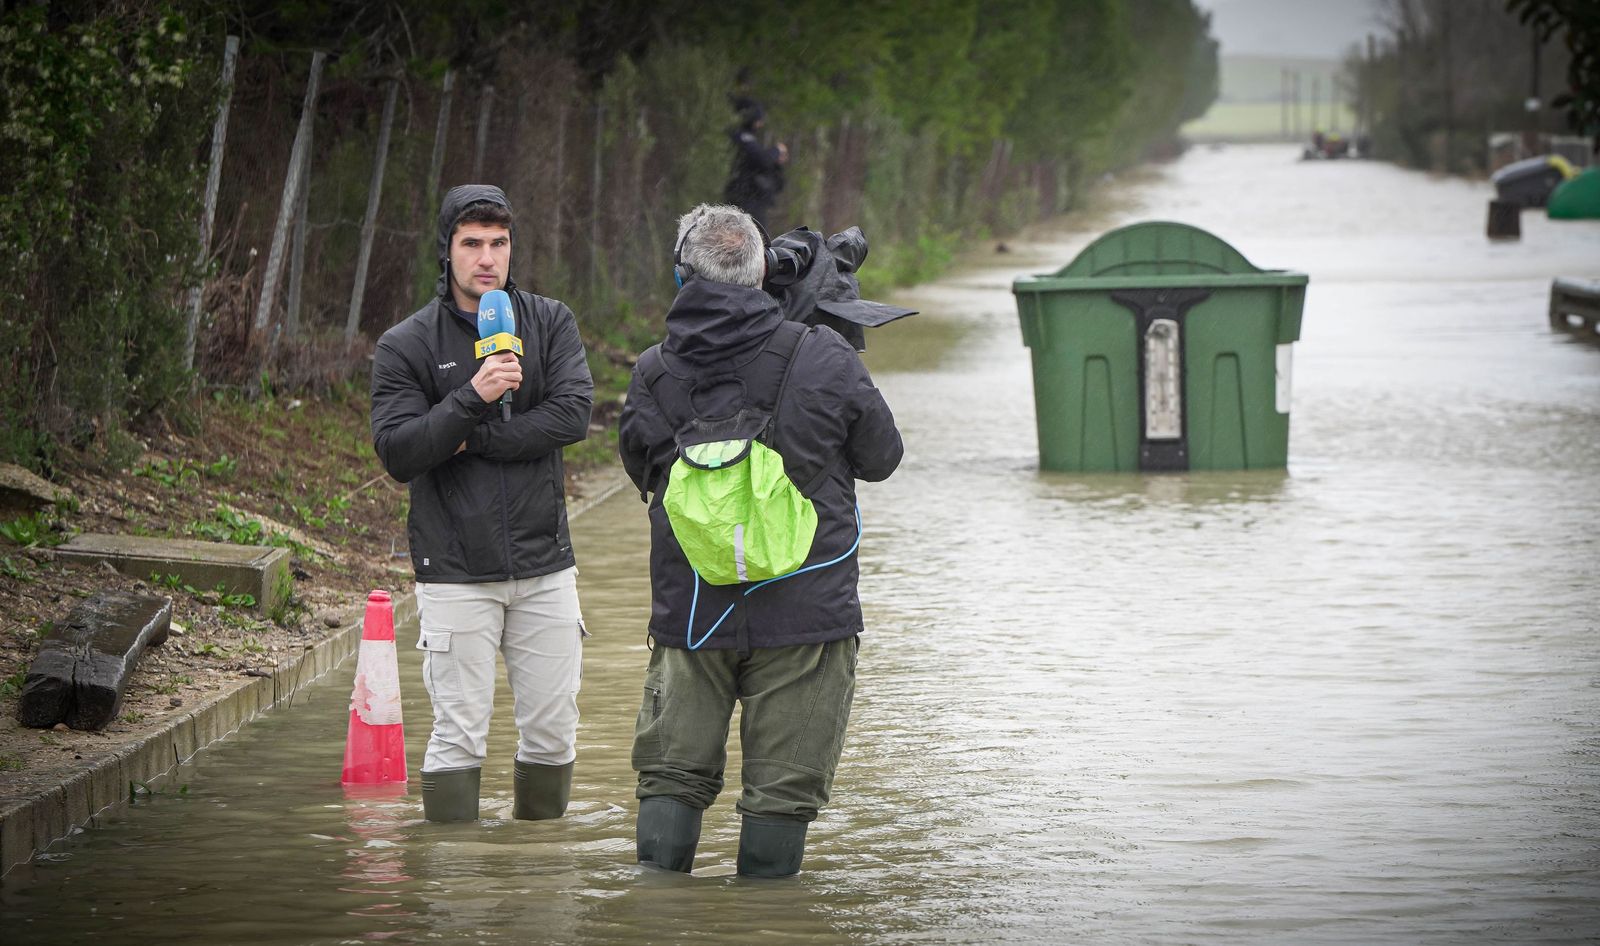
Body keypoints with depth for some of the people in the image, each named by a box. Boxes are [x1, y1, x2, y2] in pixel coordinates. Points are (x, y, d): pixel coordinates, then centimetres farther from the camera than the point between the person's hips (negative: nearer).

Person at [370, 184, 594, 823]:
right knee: (459, 735, -4)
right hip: (456, 571, -3)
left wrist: (474, 440, -14)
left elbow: (574, 412, -9)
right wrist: (473, 398, -23)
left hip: (544, 563, 3)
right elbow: (396, 452, -11)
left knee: (553, 732, 7)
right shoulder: (407, 345, -1)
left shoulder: (550, 324, 5)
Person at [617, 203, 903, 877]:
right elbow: (881, 457, 3)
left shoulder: (653, 374, -4)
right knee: (784, 784, 6)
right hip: (804, 616, -2)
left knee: (673, 770, 13)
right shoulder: (825, 359, -9)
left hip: (690, 612, 2)